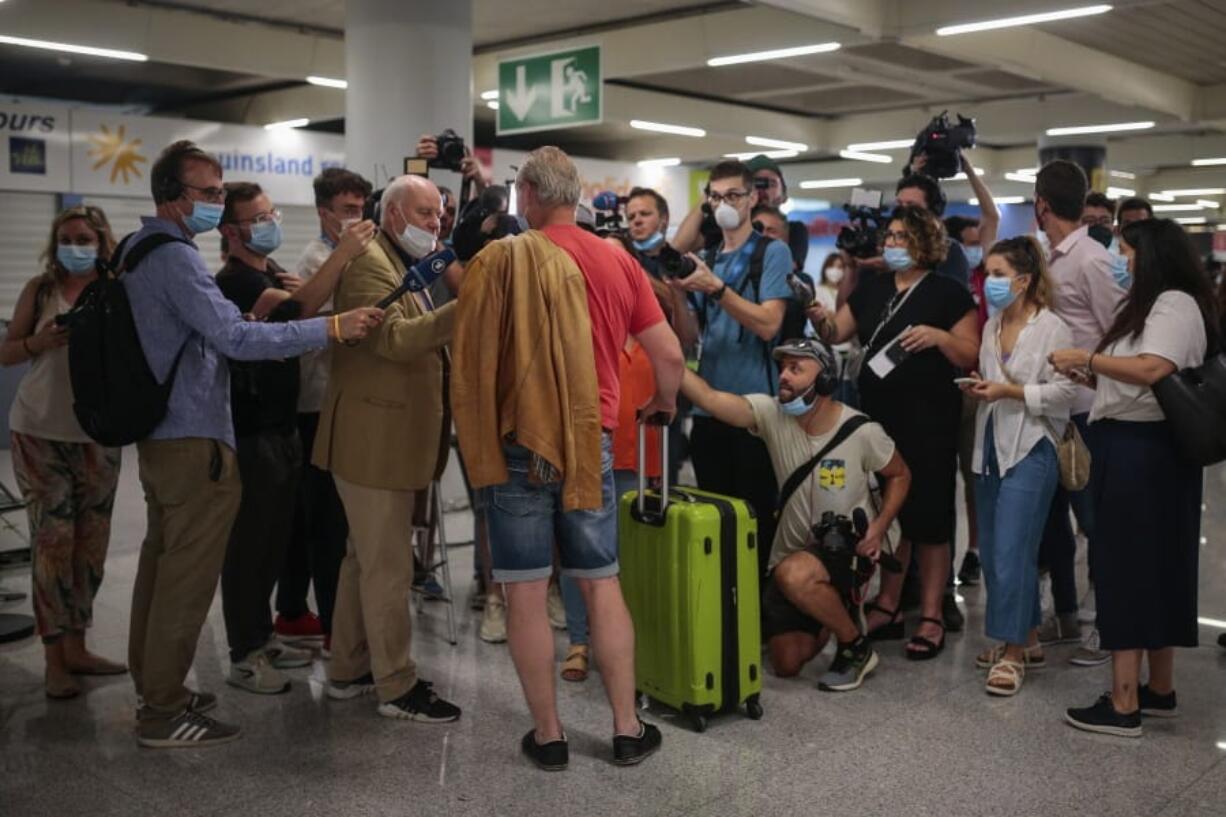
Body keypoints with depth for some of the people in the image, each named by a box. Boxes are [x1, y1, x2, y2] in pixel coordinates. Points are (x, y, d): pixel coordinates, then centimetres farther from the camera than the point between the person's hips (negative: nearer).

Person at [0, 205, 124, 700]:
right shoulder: (40, 289, 0)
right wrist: (41, 342, -17)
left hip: (97, 435, 2)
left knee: (91, 543, 7)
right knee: (53, 540, -3)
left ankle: (76, 647, 20)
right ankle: (54, 659, 6)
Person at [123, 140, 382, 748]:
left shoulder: (137, 251, 13)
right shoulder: (175, 259, -18)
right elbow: (236, 338, -27)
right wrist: (332, 328, -27)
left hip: (158, 435, 11)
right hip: (195, 441, -11)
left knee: (162, 560, 18)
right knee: (188, 574, -3)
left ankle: (153, 686, 30)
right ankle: (163, 712, 5)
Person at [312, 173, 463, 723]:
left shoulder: (405, 265, 20)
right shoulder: (368, 261, -13)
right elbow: (392, 338, -26)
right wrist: (462, 311, -33)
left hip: (391, 439, 11)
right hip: (374, 441, -11)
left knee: (365, 557, 17)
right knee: (388, 566, -3)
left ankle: (348, 670, 28)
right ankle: (397, 687, 6)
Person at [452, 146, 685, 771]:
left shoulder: (500, 259, -6)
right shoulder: (618, 262, 3)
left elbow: (470, 358, -7)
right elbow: (670, 355, 5)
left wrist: (476, 437, 6)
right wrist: (665, 402, 25)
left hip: (520, 440, -3)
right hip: (591, 440, 3)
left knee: (526, 591, 6)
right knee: (601, 584, 12)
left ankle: (548, 734, 14)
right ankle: (627, 729, 18)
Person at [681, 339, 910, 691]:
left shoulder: (862, 431, -15)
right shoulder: (771, 414, -13)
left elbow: (899, 475, 2)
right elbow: (708, 398, -27)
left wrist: (879, 527, -12)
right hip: (792, 551, 4)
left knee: (795, 574, -36)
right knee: (786, 664, 3)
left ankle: (856, 647, -10)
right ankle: (831, 614, 35)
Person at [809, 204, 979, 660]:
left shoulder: (948, 292, -3)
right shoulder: (872, 289, 12)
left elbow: (970, 355, -5)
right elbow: (837, 334, 11)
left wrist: (939, 336, -21)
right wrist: (820, 318, -9)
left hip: (928, 423, -5)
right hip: (877, 418, 5)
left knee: (928, 516, 0)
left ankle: (931, 618, 9)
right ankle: (886, 607, 22)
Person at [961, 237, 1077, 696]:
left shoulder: (1051, 329, -9)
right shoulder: (991, 327, 12)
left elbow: (1064, 391, -14)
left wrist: (1010, 391, -20)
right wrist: (978, 389, 1)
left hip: (1030, 449, -8)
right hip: (991, 445, 8)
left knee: (1011, 552, -10)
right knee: (992, 551, 10)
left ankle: (1014, 651, 0)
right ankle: (1025, 640, 23)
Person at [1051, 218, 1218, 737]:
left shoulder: (1176, 304, -11)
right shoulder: (1147, 305, 20)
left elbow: (1153, 370, -28)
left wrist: (1087, 357, -18)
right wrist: (1085, 377, 4)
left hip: (1144, 451, -10)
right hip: (1129, 447, 10)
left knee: (1129, 567, -7)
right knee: (1153, 565, 14)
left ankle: (1124, 704, -2)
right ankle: (1160, 690, 24)